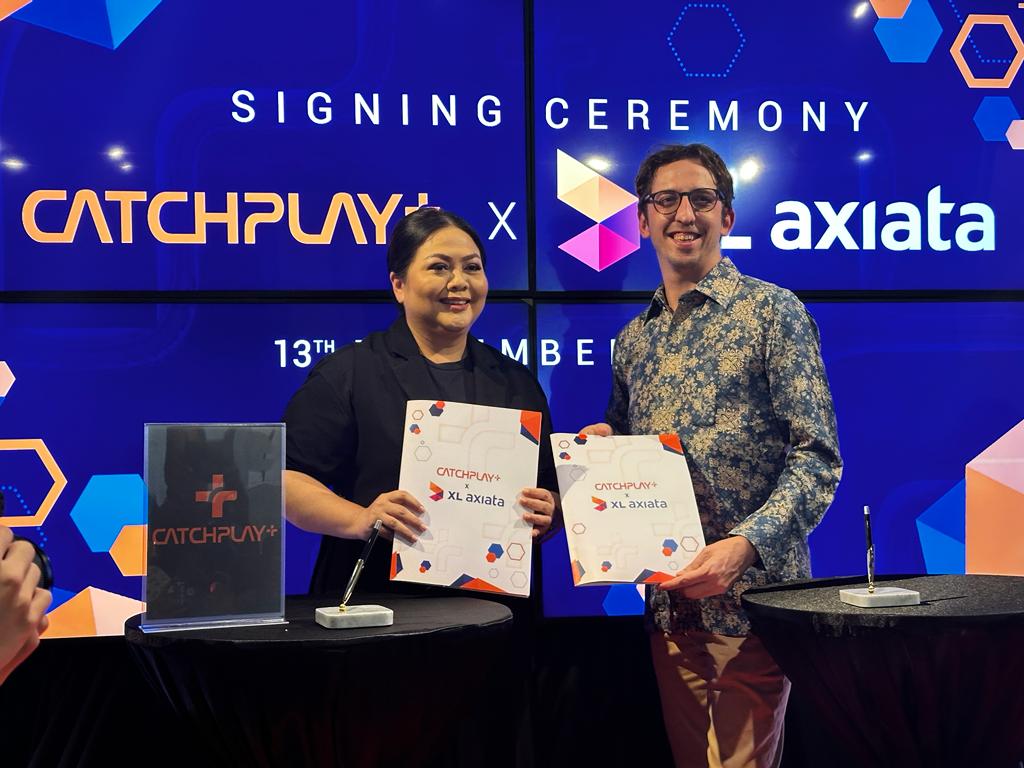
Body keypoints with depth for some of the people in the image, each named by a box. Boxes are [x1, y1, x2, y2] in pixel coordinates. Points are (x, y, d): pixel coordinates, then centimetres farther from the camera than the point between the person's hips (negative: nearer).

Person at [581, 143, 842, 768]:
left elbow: (817, 457, -12)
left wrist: (745, 544, -25)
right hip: (668, 599, 6)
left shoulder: (772, 312, -5)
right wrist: (603, 445, 0)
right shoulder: (634, 340, 13)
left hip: (752, 594, -6)